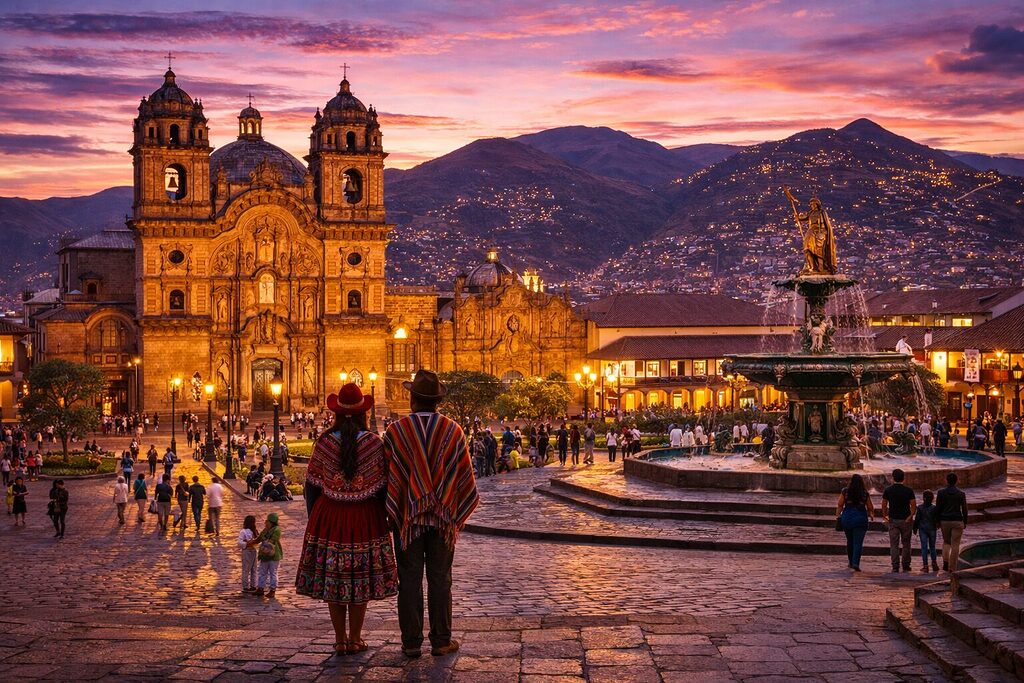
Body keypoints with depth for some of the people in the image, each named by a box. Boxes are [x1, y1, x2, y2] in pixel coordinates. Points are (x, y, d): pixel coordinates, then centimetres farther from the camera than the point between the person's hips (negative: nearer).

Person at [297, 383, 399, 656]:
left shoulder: (323, 443, -4)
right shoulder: (374, 443, -7)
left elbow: (311, 485, 1)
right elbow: (384, 486, -4)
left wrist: (314, 519, 13)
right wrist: (385, 518, 9)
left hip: (329, 516, 1)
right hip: (365, 518, -1)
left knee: (332, 577, 10)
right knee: (361, 578, 8)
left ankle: (340, 640, 15)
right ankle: (355, 639, 13)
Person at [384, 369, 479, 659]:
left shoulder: (395, 431, -8)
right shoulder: (453, 431, -2)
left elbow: (387, 475, -6)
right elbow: (464, 475, 1)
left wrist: (391, 512, 4)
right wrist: (457, 514, 11)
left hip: (407, 516, -1)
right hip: (444, 516, 1)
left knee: (409, 579, 5)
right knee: (440, 579, 8)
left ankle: (411, 642, 9)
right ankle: (441, 640, 12)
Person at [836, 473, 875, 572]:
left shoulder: (845, 492, -1)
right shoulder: (865, 493, -1)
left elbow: (839, 505, -4)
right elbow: (870, 507, 7)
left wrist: (838, 516, 4)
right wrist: (871, 515, 26)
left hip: (847, 519, 2)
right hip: (860, 519, -1)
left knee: (850, 541, 17)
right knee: (858, 543, -3)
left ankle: (851, 563, 27)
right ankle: (856, 563, -16)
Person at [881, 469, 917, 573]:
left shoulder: (888, 490, -2)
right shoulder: (909, 490, -4)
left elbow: (884, 505, 2)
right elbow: (914, 506, -9)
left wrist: (885, 516, 12)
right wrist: (911, 516, -3)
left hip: (893, 520, 0)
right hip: (906, 520, 0)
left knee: (894, 544, 2)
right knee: (906, 544, 11)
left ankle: (895, 566, -3)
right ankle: (906, 566, 14)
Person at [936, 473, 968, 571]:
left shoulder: (941, 493, -6)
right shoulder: (961, 494, -6)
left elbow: (938, 508, -3)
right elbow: (964, 509, -2)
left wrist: (938, 521, 7)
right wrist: (965, 522, 10)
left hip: (944, 521, 1)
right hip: (957, 521, -1)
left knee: (946, 542, 21)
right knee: (955, 545, 6)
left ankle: (945, 562, 1)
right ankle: (953, 568, 7)